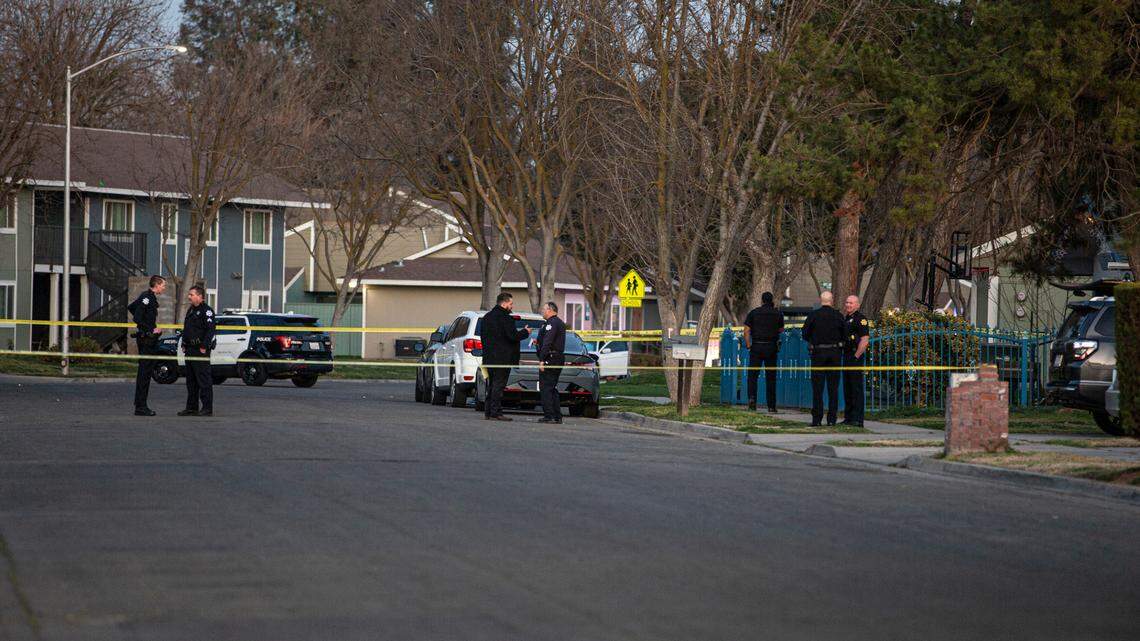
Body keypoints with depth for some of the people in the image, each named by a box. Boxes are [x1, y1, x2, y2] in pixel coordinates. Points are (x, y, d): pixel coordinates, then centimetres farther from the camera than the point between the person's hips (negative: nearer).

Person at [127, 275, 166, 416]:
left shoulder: (150, 297, 16)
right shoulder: (146, 297, -14)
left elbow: (130, 307, 29)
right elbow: (137, 318, -22)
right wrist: (151, 330, -18)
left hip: (150, 340, 10)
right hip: (146, 339, -10)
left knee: (147, 372, 12)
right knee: (144, 372, -9)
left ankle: (141, 405, 16)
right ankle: (140, 406, -9)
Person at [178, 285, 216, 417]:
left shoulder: (206, 310, -10)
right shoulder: (191, 310, 20)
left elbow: (210, 330, -17)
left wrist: (204, 346, -21)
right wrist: (184, 345, 17)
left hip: (201, 351, -10)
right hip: (190, 350, 10)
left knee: (204, 380, -9)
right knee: (191, 381, 12)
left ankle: (207, 408, -8)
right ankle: (192, 407, 17)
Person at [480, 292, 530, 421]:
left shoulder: (487, 317, 13)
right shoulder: (505, 318, -15)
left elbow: (482, 336, 18)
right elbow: (513, 336, -20)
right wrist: (525, 332, -3)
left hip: (489, 357, 8)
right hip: (502, 357, -8)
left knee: (492, 385, 14)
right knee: (498, 385, -6)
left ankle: (488, 411, 15)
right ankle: (495, 413, -7)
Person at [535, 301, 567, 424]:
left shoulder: (551, 323, -13)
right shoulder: (560, 323, 19)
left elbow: (547, 343, -21)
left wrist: (542, 360, -23)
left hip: (550, 359, -10)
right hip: (559, 359, 10)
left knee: (545, 388, -8)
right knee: (552, 388, 15)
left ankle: (549, 416, -13)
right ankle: (557, 416, 13)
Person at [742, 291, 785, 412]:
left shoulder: (753, 313, 2)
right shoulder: (778, 314, 3)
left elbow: (746, 331, -4)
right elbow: (781, 330, 16)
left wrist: (748, 345, 1)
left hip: (756, 347, -1)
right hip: (771, 348, 1)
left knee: (752, 375, 2)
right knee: (771, 377, 6)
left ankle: (752, 397, -21)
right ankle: (771, 406, 6)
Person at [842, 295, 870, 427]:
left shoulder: (860, 318, -10)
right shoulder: (846, 318, 19)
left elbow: (865, 340, -17)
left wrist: (856, 356, -18)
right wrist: (843, 355, 17)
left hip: (855, 357, -9)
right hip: (846, 356, 9)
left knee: (856, 388, -8)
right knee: (847, 388, 11)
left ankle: (857, 419, -8)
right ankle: (848, 417, 16)